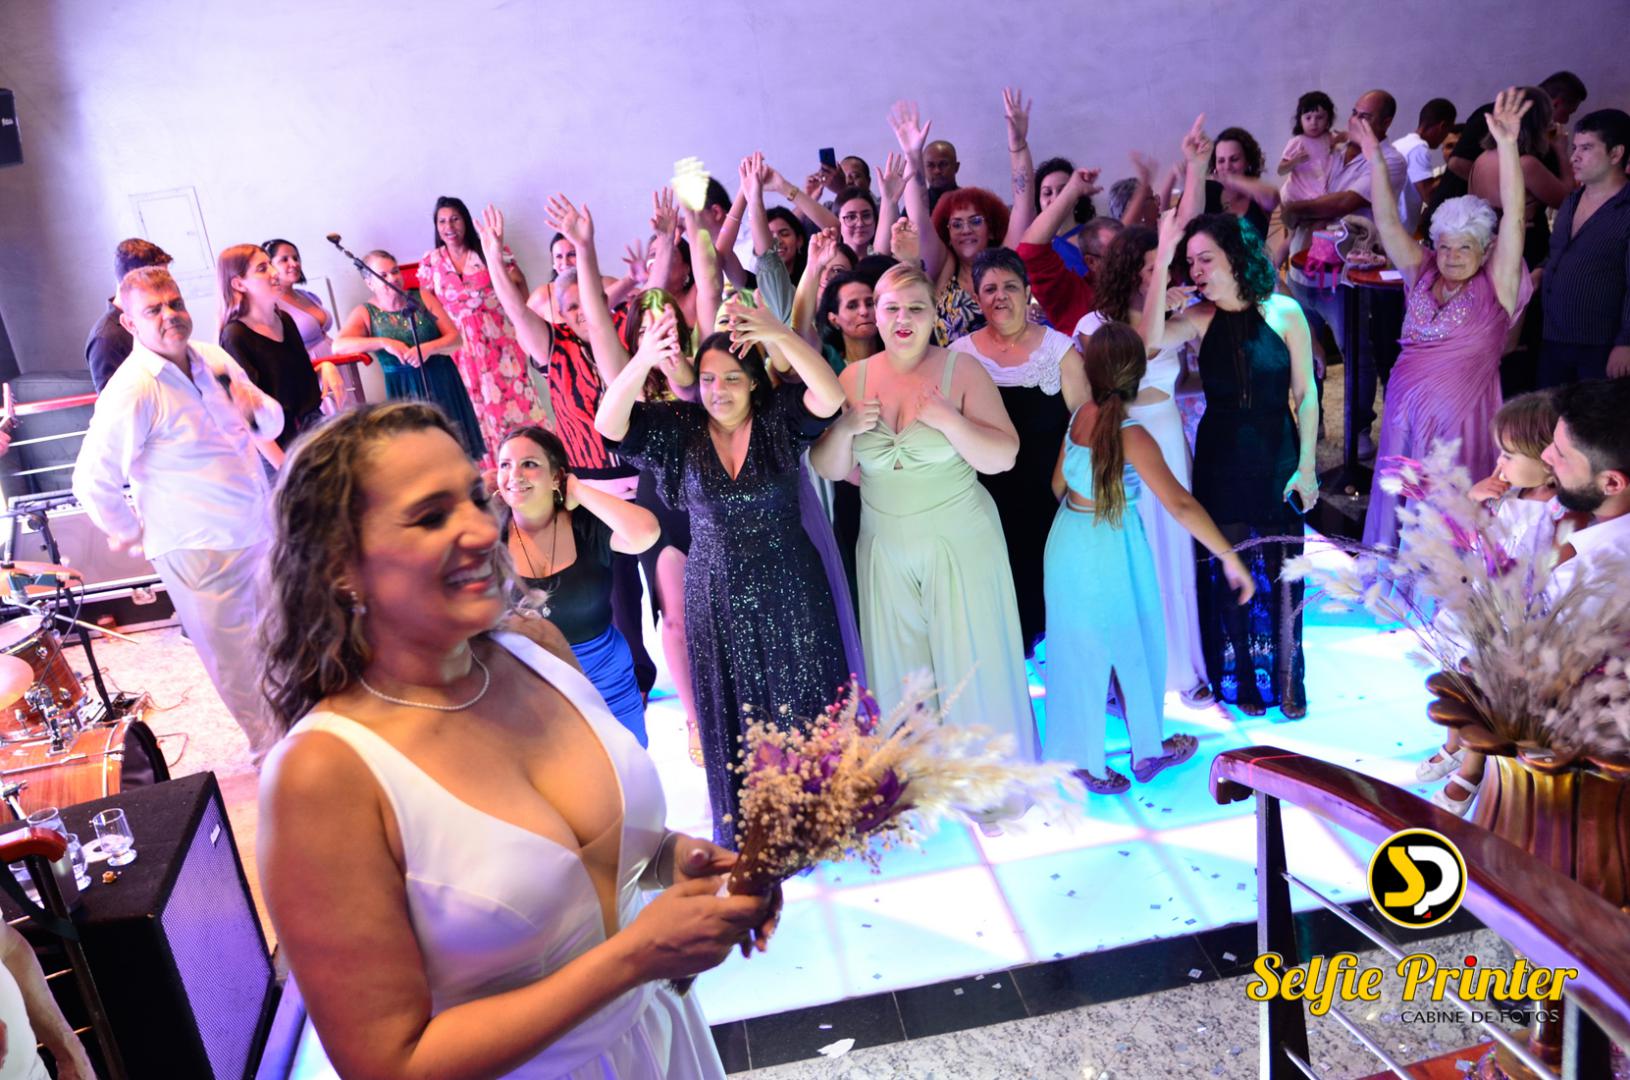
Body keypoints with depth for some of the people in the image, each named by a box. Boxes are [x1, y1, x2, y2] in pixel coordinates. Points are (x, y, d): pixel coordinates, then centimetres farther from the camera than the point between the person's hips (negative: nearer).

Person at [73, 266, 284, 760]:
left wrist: (255, 409, -10)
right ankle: (271, 749, 27)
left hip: (259, 530, 7)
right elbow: (92, 482, -17)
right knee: (237, 662, 6)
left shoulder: (213, 359, 3)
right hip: (199, 550, -7)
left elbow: (272, 423, 12)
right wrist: (130, 533, -3)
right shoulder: (133, 392, -18)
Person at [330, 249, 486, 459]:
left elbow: (455, 337, -2)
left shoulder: (423, 298, 2)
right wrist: (383, 342, -23)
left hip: (442, 384, 1)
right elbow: (338, 345, -16)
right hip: (405, 392, -1)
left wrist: (428, 348, -21)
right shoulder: (365, 313, -1)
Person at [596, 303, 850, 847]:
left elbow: (831, 397, -27)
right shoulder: (678, 427, -5)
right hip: (716, 594, 1)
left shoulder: (780, 416, -8)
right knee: (732, 710, 13)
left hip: (787, 589, -1)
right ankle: (744, 825, 31)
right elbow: (607, 424, -19)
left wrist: (781, 336, -43)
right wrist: (642, 362, -39)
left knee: (802, 701, 11)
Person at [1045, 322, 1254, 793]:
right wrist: (1230, 556, -25)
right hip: (1112, 550, -6)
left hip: (1068, 542, 6)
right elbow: (1180, 505, -29)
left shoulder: (1079, 417, -5)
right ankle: (1148, 751, 34)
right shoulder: (1131, 436, -22)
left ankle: (1080, 756, 32)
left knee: (1079, 651, 17)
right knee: (1132, 647, 15)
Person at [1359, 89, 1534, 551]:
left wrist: (1507, 146, -26)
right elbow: (1388, 221, 0)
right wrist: (1375, 157, -9)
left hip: (1460, 418, -3)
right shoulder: (1422, 275, 5)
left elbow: (1514, 219, -16)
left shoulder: (1495, 287, -4)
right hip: (1404, 413, 3)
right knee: (1400, 510, 11)